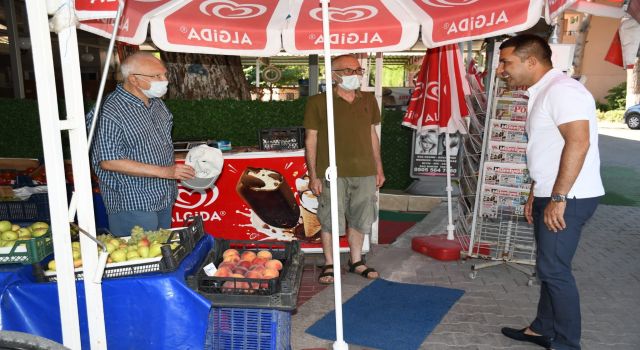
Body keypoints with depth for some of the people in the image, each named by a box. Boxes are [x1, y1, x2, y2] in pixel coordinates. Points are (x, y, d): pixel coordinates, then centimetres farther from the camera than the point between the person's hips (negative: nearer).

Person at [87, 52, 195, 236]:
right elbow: (109, 161, -23)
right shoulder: (111, 112, -19)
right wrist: (163, 171, -25)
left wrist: (177, 170, 9)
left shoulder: (156, 103, 9)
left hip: (163, 199, 8)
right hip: (132, 206, -8)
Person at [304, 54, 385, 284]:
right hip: (332, 173, -4)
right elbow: (311, 140, -3)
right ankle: (329, 265, 20)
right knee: (330, 220, 3)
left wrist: (379, 169, 15)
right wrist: (313, 175, -7)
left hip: (364, 172, 4)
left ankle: (356, 261, 30)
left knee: (359, 219, 13)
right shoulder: (318, 102, -3)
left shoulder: (368, 100, 11)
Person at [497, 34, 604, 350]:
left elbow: (578, 142, -25)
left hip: (567, 198, -10)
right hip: (551, 195, 10)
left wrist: (558, 199, -25)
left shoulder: (561, 89, -16)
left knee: (554, 269, -3)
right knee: (549, 267, 17)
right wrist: (535, 194, 20)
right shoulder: (542, 93, 15)